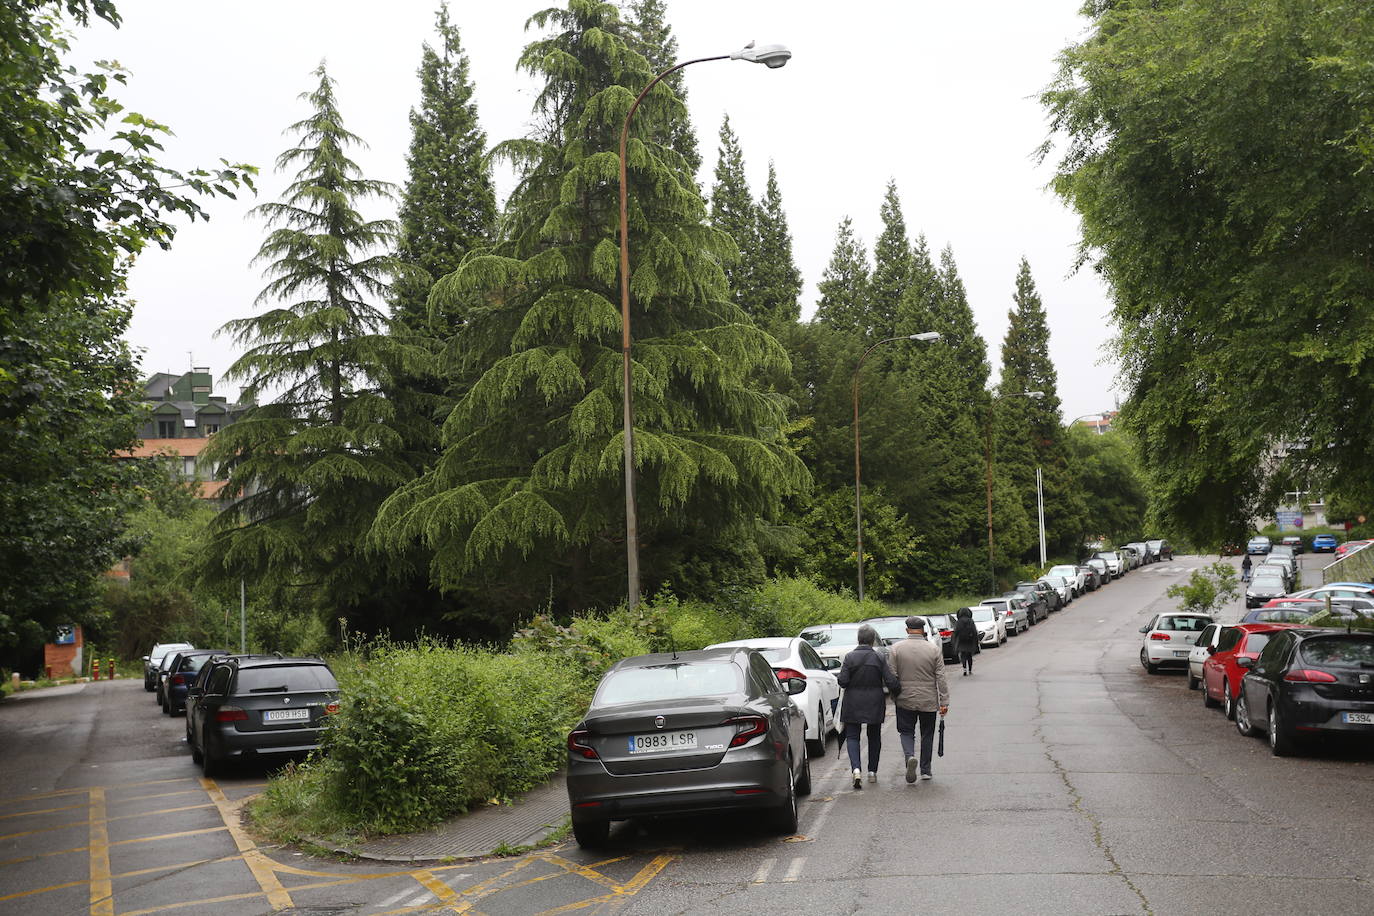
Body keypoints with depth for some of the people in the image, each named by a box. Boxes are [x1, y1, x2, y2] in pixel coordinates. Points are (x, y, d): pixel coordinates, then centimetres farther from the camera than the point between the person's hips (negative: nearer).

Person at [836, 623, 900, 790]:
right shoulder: (879, 658, -7)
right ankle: (872, 771, 20)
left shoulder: (850, 657, -8)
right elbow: (891, 682, -10)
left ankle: (856, 769, -17)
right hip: (875, 704, 1)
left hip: (853, 704, -1)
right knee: (874, 737, 17)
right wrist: (896, 694, 9)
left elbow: (842, 681, -14)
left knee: (852, 736, 4)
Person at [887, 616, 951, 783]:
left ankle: (910, 756, -17)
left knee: (906, 732, 10)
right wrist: (944, 702, -2)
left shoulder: (897, 649, -6)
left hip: (905, 700, -1)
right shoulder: (934, 650, -4)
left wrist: (894, 695, 10)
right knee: (927, 735, 14)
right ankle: (925, 770, 19)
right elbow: (941, 679, -5)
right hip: (929, 701, 1)